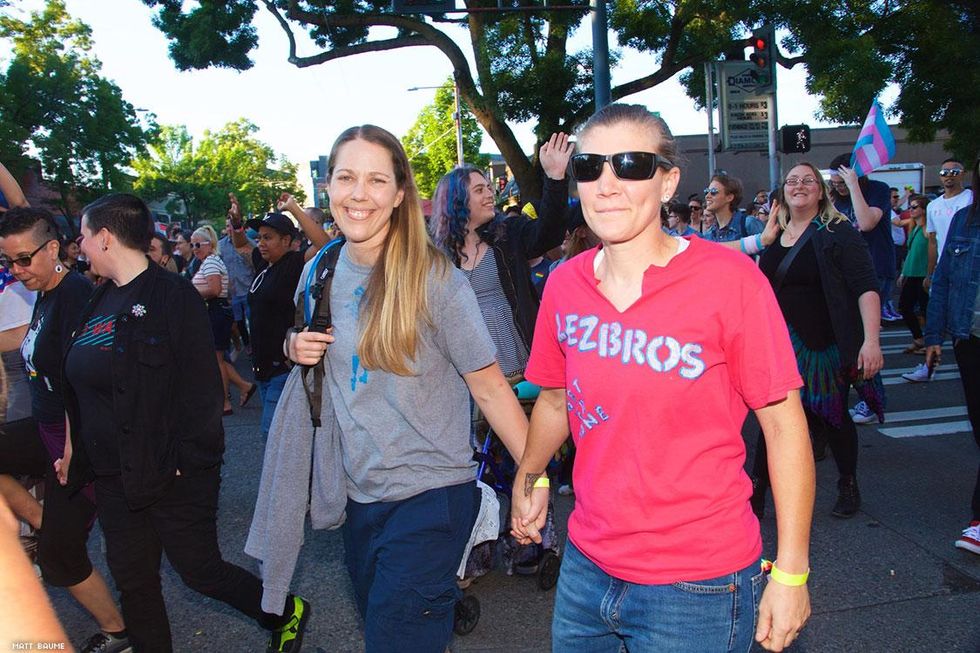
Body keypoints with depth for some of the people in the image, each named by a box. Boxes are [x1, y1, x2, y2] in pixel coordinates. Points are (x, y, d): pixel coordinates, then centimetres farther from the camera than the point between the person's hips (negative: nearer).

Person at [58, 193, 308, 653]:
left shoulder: (172, 295, -14)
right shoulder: (99, 301, 10)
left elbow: (201, 386, -17)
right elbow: (80, 388, 17)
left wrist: (186, 460, -19)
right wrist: (74, 450, 14)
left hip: (173, 475, -7)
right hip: (114, 476, 7)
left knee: (199, 570, 4)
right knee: (132, 581, 15)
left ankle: (286, 613, 27)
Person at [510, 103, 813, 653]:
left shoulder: (729, 279, -15)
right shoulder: (563, 286, -2)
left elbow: (784, 424, -11)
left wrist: (791, 571, -11)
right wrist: (531, 479, 20)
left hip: (698, 585, -4)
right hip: (587, 566, 5)